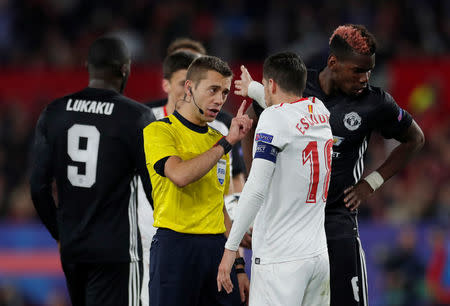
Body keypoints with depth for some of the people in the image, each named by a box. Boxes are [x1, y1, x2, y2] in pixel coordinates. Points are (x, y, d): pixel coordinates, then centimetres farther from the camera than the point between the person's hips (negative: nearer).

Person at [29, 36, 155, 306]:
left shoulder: (54, 113, 4)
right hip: (116, 250, -6)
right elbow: (155, 187, -7)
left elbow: (39, 187, 4)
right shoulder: (136, 117, -10)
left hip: (71, 247, 6)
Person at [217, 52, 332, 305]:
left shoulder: (274, 117, -11)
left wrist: (231, 248, -17)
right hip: (319, 255, 7)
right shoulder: (320, 112, 10)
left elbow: (256, 189, -19)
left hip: (280, 259, -7)